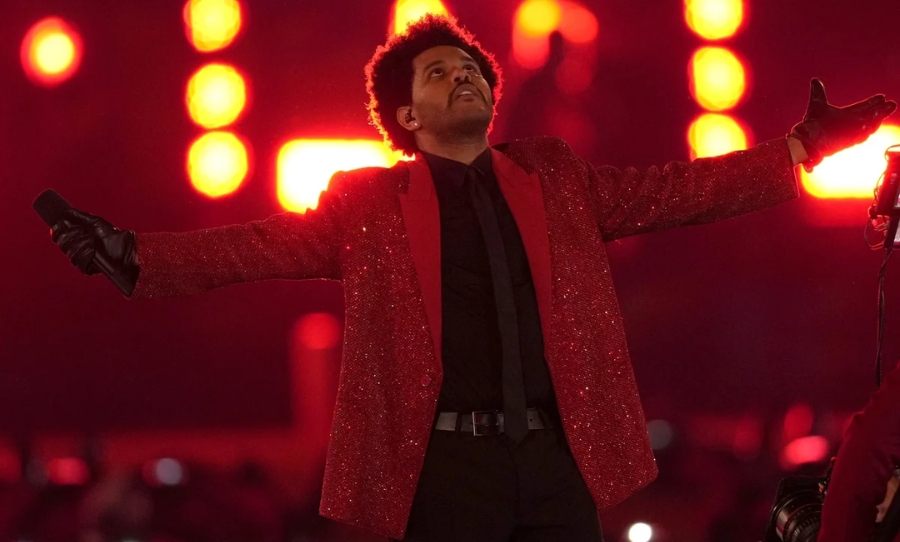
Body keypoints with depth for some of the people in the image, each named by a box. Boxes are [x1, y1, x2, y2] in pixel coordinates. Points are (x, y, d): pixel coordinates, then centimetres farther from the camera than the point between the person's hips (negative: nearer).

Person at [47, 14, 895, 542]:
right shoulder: (369, 203, 10)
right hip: (445, 464, -2)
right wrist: (138, 256, -11)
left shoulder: (554, 180, 17)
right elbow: (263, 246, 2)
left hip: (558, 455, 2)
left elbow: (672, 191, 14)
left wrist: (803, 146, 9)